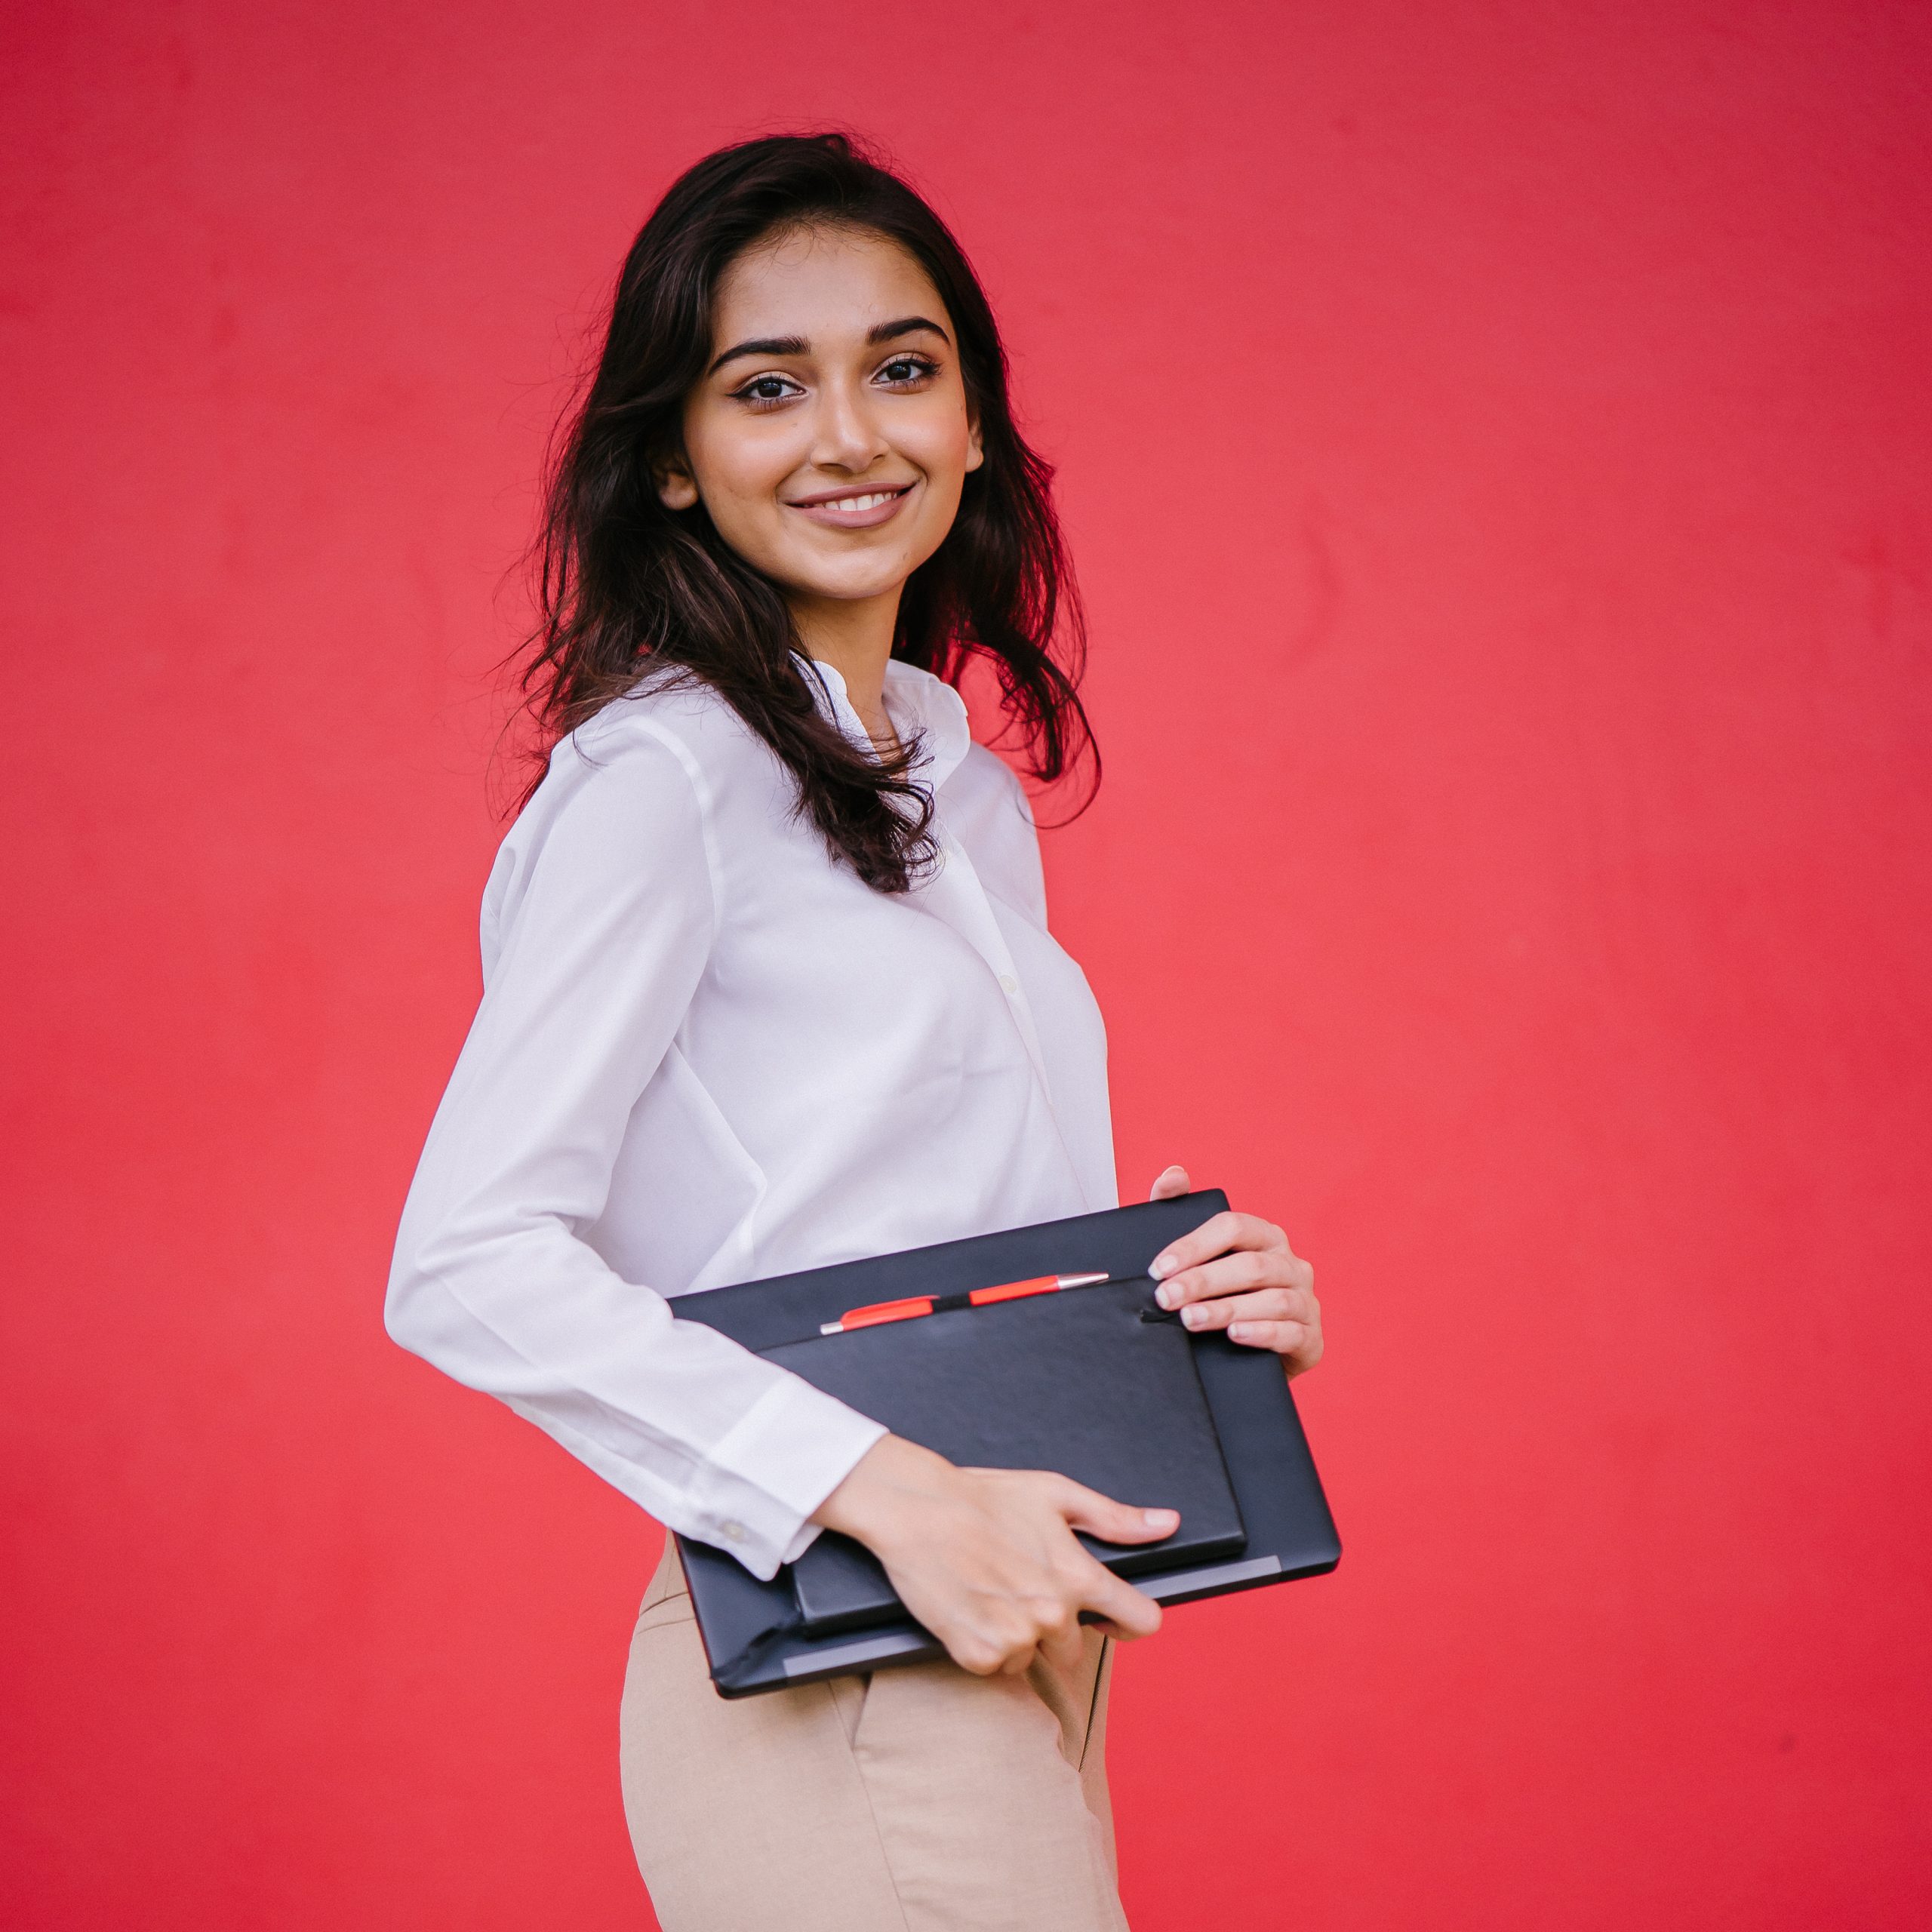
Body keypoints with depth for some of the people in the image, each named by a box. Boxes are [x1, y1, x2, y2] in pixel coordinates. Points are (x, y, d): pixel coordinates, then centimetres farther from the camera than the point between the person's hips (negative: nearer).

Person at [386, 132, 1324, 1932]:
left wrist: (1226, 1306, 1)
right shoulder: (662, 774, -9)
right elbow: (472, 1265, -17)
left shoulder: (972, 793, 14)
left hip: (1022, 1650, 8)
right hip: (831, 1692, -8)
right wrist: (895, 1495, -22)